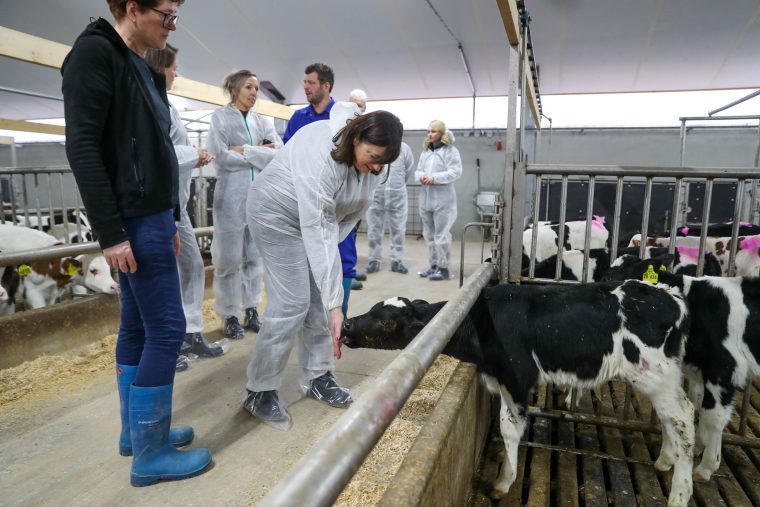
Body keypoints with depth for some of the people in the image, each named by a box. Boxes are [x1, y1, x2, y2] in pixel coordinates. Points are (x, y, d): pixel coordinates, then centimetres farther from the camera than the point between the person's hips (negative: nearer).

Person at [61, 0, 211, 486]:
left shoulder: (144, 69, 18)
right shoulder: (94, 54, -9)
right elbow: (83, 147, -17)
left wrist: (170, 220, 18)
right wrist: (110, 232, -20)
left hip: (151, 217, 9)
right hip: (135, 221, -9)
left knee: (138, 327, 13)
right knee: (167, 328, -7)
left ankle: (136, 431, 26)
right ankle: (149, 454, 7)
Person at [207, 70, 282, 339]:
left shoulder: (261, 121, 15)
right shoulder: (220, 117, 2)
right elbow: (221, 156, -11)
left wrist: (245, 150, -10)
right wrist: (261, 155, -5)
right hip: (231, 195, -4)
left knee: (255, 256, 7)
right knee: (230, 258, -1)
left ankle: (252, 311, 18)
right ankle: (229, 316, 9)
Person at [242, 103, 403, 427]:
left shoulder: (373, 161, -13)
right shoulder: (321, 155, -37)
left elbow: (356, 208, -1)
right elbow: (318, 234, -40)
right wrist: (335, 306, -41)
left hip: (318, 216, 7)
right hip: (278, 212, -7)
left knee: (319, 299, 4)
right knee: (291, 302, -12)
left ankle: (317, 378, 18)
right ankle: (259, 391, 2)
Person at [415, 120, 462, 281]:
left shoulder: (450, 150, -5)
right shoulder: (425, 150, 15)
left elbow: (456, 172, -13)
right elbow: (418, 170, 16)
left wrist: (434, 178, -19)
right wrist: (421, 176, -8)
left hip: (443, 200, -7)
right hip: (425, 199, 7)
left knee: (441, 235, -5)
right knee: (429, 234, 12)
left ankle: (443, 268, 5)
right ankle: (434, 265, 23)